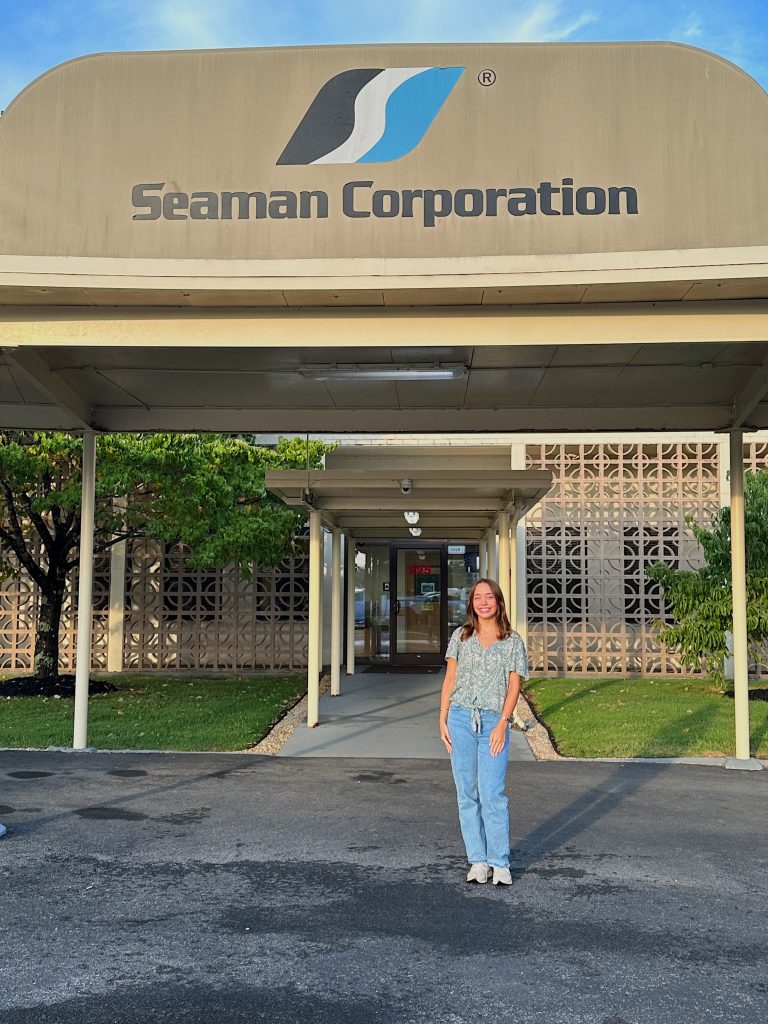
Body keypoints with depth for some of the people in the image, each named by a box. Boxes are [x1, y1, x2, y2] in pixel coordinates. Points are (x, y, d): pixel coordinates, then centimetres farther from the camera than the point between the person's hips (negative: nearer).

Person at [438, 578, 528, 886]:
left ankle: (500, 863, 2)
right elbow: (450, 679, 10)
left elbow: (514, 686, 1)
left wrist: (502, 723, -10)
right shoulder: (461, 636, 10)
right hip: (460, 718, 2)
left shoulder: (513, 641, 5)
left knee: (492, 793, -8)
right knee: (467, 793, 4)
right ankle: (478, 860, 13)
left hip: (494, 722, -2)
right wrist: (443, 720, 3)